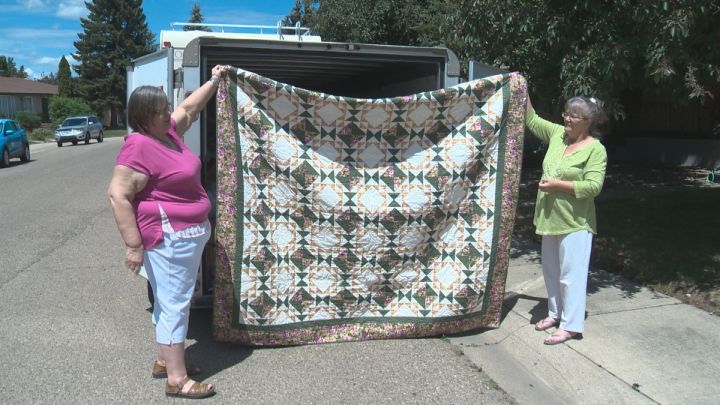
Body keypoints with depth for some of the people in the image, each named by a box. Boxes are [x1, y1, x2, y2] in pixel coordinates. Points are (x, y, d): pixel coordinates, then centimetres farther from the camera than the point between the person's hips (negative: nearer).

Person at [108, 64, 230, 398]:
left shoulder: (167, 132, 8)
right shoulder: (139, 148, -19)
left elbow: (189, 108, 26)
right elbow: (118, 195, -22)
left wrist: (213, 81, 33)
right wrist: (134, 245, -23)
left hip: (187, 234, 10)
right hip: (170, 238, -10)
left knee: (170, 301, 18)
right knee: (174, 304, -4)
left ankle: (164, 360, 31)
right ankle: (177, 379, 5)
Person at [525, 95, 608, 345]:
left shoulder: (595, 149, -13)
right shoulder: (557, 134, 6)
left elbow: (594, 186, -20)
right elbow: (531, 119, 16)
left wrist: (557, 184, -21)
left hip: (574, 222, -7)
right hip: (550, 218, 8)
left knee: (571, 274, -2)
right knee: (551, 271, 17)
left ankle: (571, 325, 7)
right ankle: (556, 313, 33)